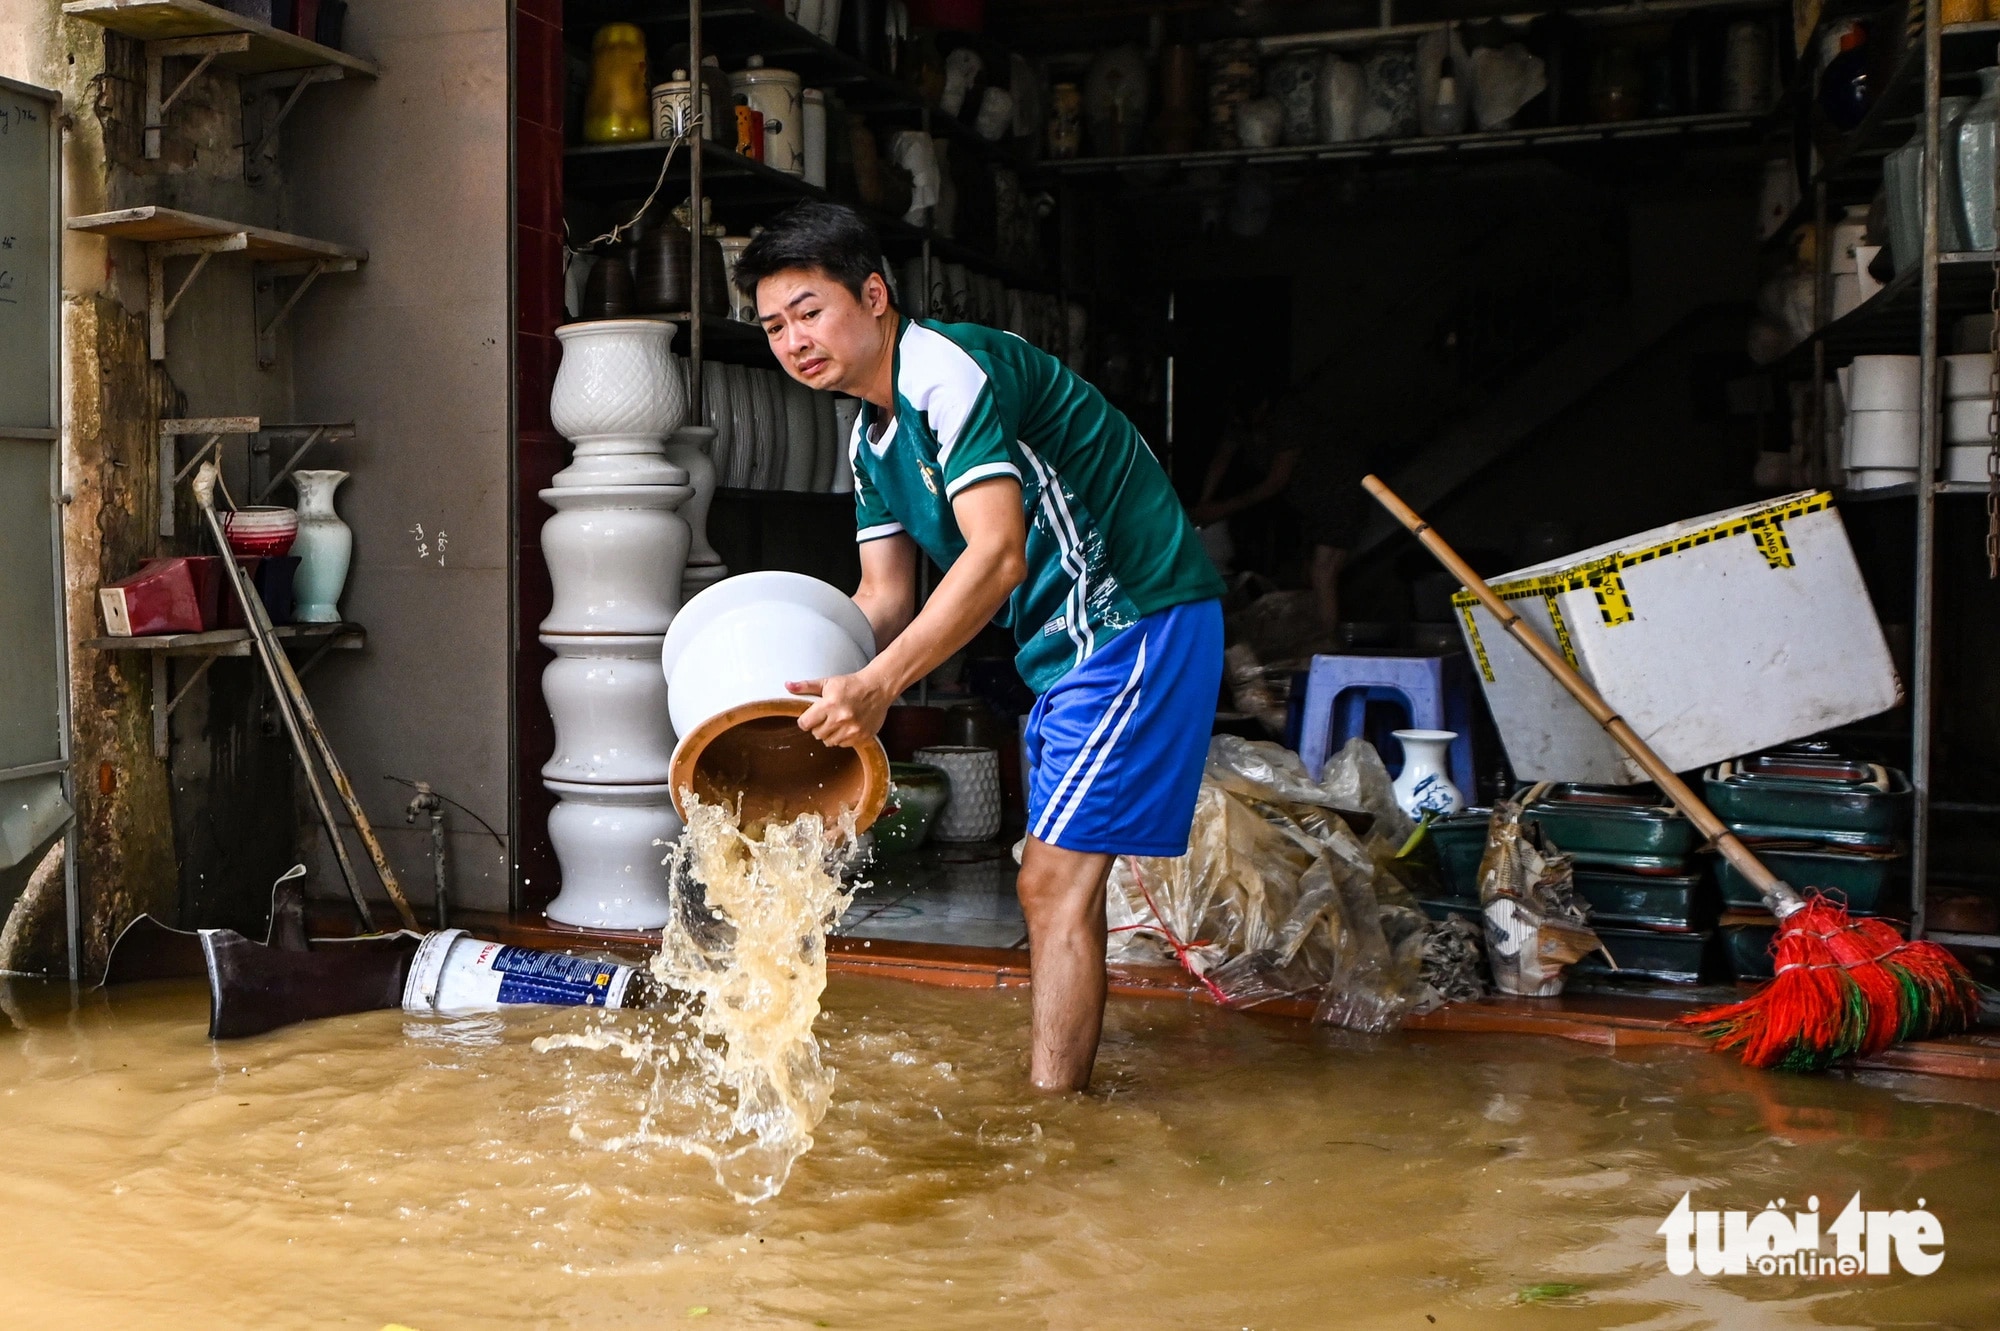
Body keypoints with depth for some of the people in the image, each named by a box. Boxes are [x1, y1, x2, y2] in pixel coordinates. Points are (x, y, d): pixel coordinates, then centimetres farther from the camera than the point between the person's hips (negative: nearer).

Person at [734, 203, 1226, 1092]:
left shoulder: (951, 371, -19)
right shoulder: (870, 435, 12)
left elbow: (997, 556, -30)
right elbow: (884, 598, 12)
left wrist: (879, 687, -35)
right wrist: (802, 686, -4)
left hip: (1139, 617, -10)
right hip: (1070, 645, 10)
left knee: (1054, 879, -11)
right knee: (1054, 882, 14)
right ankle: (1058, 1091, 24)